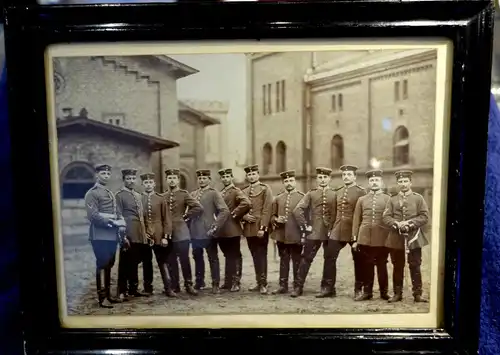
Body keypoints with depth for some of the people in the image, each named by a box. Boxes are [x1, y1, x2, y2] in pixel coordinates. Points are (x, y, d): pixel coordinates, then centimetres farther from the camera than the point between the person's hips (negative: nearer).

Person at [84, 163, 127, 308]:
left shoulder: (110, 193, 20)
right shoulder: (92, 193, -5)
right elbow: (93, 216, -16)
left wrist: (121, 234, 14)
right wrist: (112, 223, -17)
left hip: (112, 235, 8)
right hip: (100, 236, -7)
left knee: (109, 265, 11)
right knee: (102, 265, -6)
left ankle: (108, 294, 19)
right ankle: (102, 298, -1)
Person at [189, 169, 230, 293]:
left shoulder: (214, 193, -4)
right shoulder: (193, 194, 12)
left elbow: (225, 211, -12)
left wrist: (215, 226, -15)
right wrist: (189, 227, 9)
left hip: (208, 232, -5)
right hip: (195, 232, 5)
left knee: (213, 259, 3)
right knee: (197, 258, 14)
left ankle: (216, 284, 11)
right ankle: (199, 282, 28)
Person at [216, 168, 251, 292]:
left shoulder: (236, 191, -7)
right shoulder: (220, 193, 15)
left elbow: (247, 203, -25)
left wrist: (235, 214, -17)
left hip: (232, 230, -7)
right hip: (221, 231, 7)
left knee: (235, 256, 2)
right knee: (228, 256, 15)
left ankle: (236, 282, 8)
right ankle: (227, 281, 23)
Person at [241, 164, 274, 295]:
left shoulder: (265, 189, -1)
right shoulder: (243, 191, 14)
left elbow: (267, 210, -9)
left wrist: (262, 227, -16)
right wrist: (245, 216, -7)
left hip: (261, 229, -5)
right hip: (249, 229, 5)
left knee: (261, 256, -4)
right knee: (255, 257, 11)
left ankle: (263, 284, 1)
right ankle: (259, 283, 20)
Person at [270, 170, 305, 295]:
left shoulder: (302, 197, 1)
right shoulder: (278, 198, 11)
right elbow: (272, 215, 16)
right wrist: (276, 220, -7)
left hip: (296, 236, -3)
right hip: (281, 235, 3)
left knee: (297, 261, 4)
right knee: (283, 261, 11)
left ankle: (297, 286, 14)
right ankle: (283, 286, 19)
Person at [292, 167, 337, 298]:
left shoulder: (335, 194, 5)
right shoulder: (311, 193, 4)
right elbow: (298, 210, -3)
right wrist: (305, 226, -6)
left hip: (330, 232, 1)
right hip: (314, 232, -1)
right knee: (306, 259, 0)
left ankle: (326, 287, 18)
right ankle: (299, 287, 7)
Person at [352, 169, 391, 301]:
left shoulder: (388, 199, 5)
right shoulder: (361, 200, 11)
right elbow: (356, 220, 9)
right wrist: (355, 239, 4)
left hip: (382, 239, -1)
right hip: (365, 238, 2)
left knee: (382, 266, 6)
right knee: (366, 266, 6)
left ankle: (384, 292, 19)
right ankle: (367, 292, 16)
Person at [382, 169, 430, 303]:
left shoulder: (418, 198, 5)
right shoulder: (392, 199, 8)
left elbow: (424, 216, -3)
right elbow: (386, 217, 0)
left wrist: (410, 223, -17)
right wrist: (397, 224, -18)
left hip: (414, 238, -1)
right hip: (396, 238, 1)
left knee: (415, 267, 2)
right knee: (397, 267, 7)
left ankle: (417, 294, 11)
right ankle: (397, 293, 16)